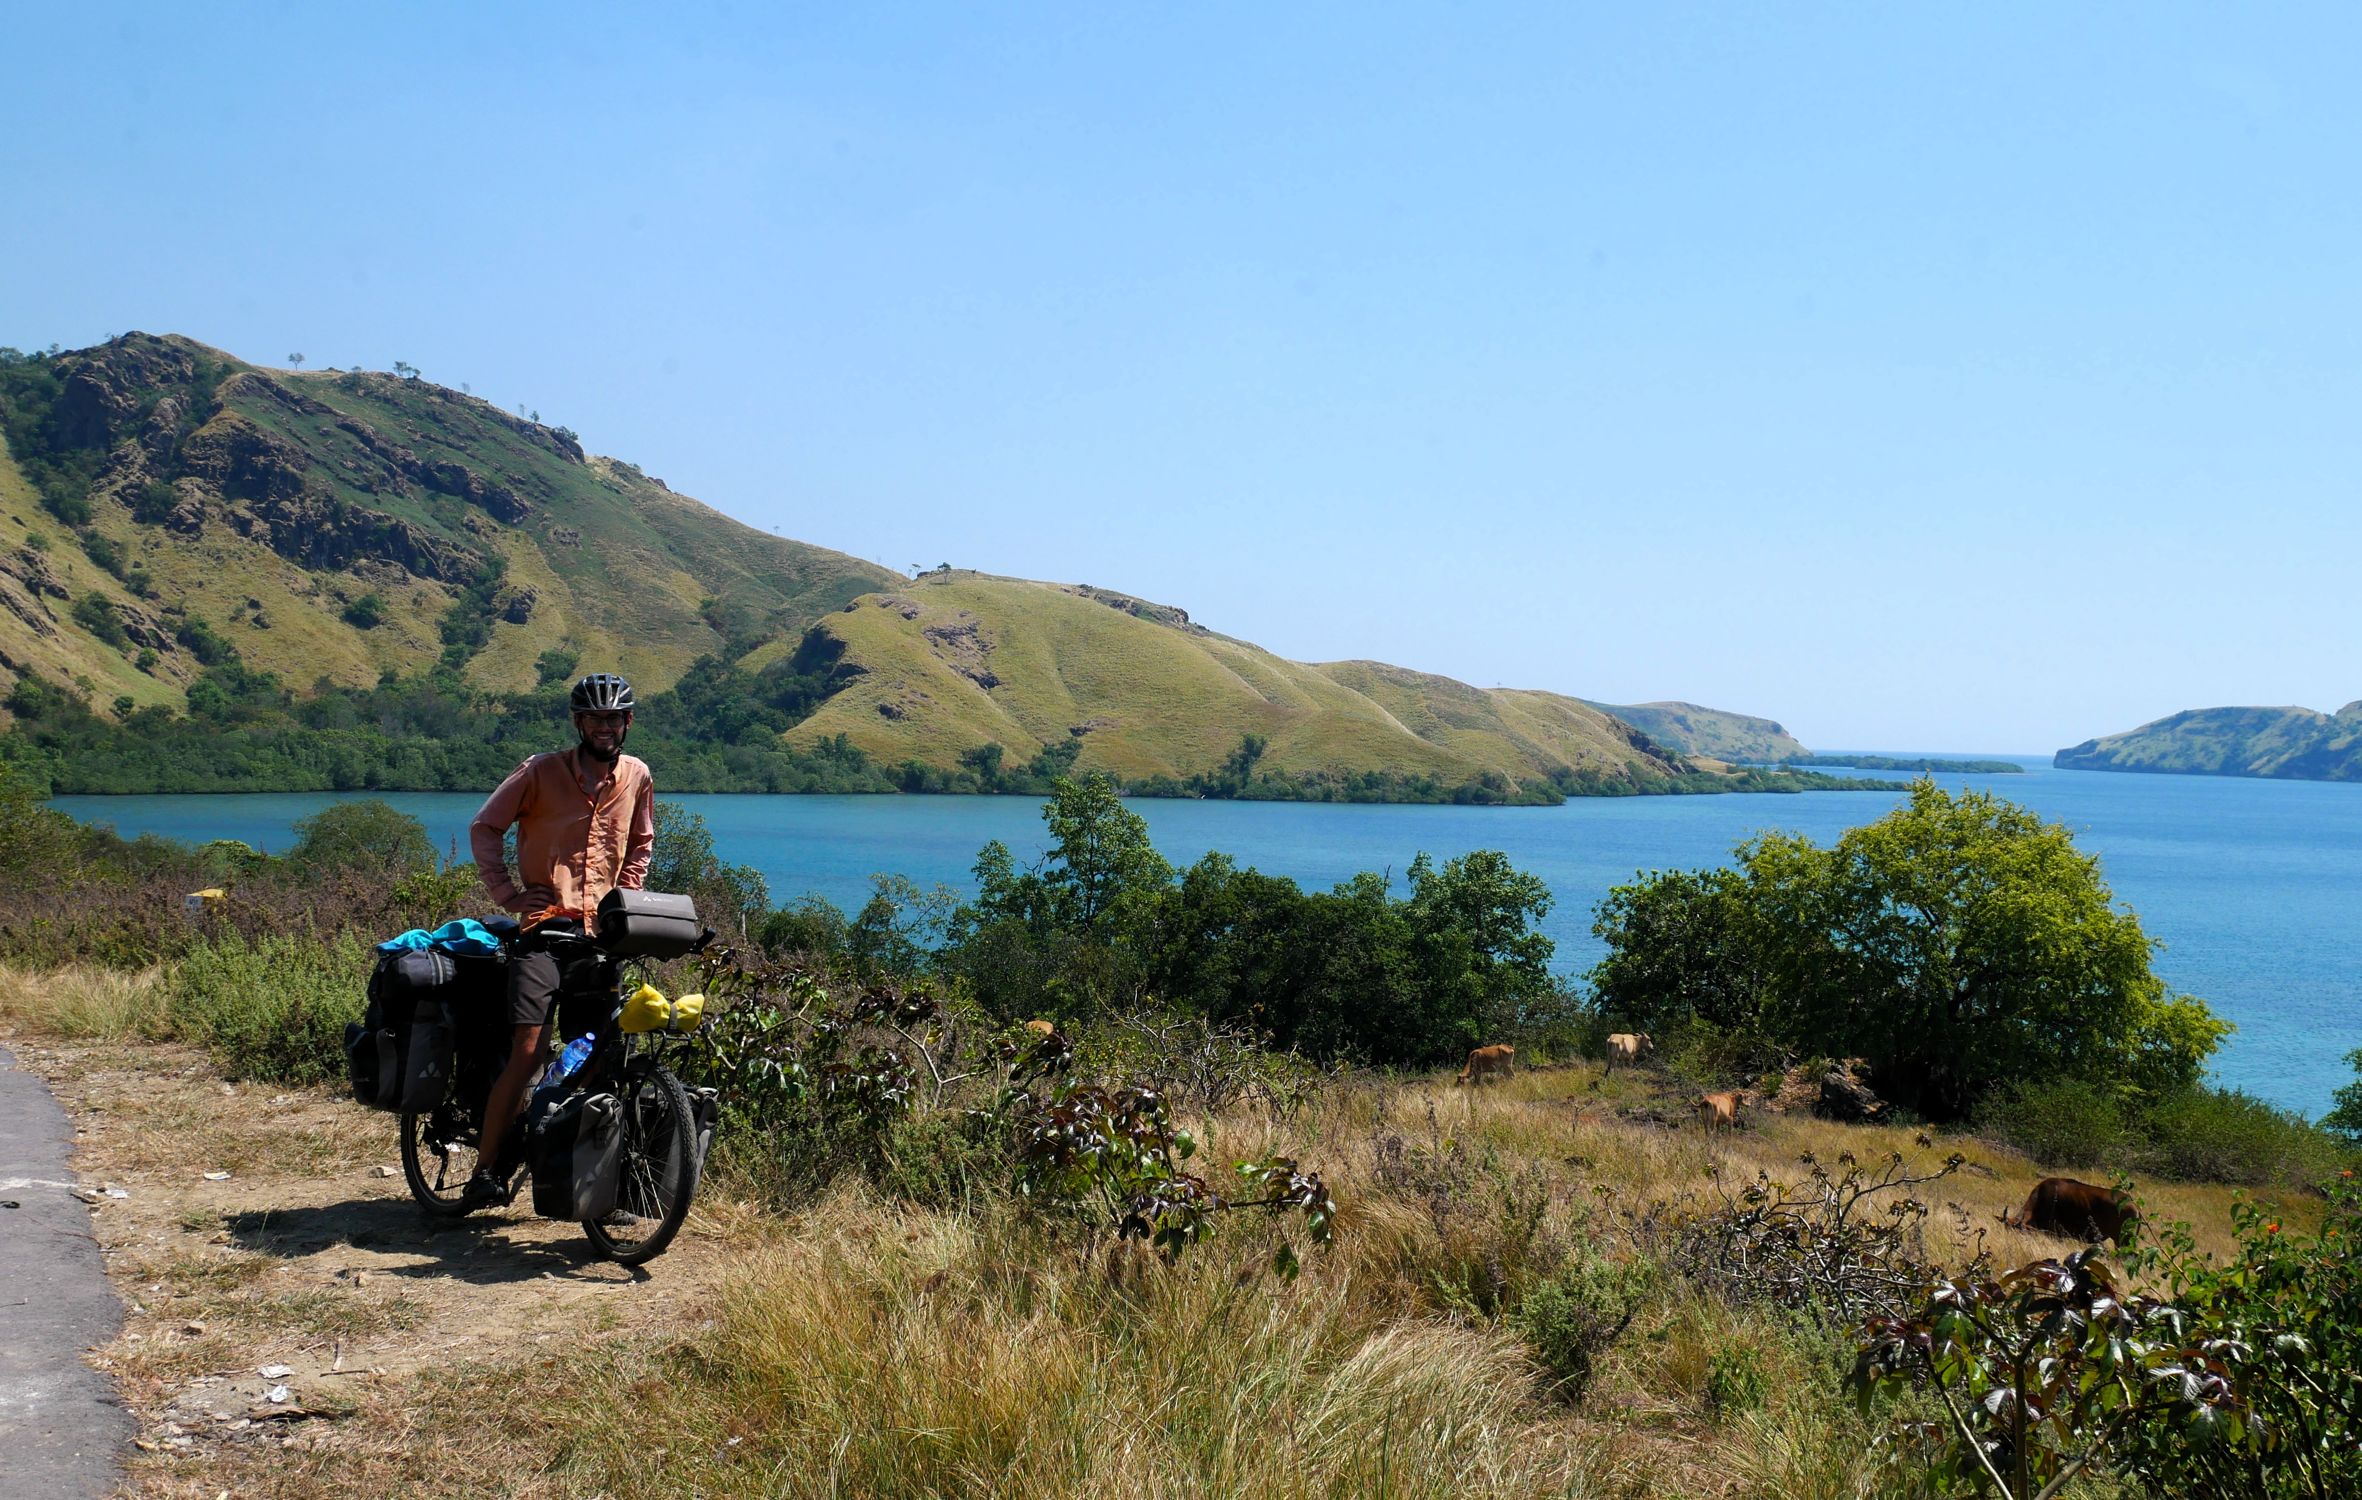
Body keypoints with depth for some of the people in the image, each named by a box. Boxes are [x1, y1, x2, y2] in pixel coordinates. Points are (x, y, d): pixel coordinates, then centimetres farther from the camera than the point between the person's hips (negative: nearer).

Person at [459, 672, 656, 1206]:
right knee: (529, 1051, -13)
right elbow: (484, 828, 4)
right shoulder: (540, 772, -2)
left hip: (601, 933, 4)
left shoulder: (637, 777, 9)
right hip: (544, 926, -4)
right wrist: (510, 895, -5)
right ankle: (487, 1167, -4)